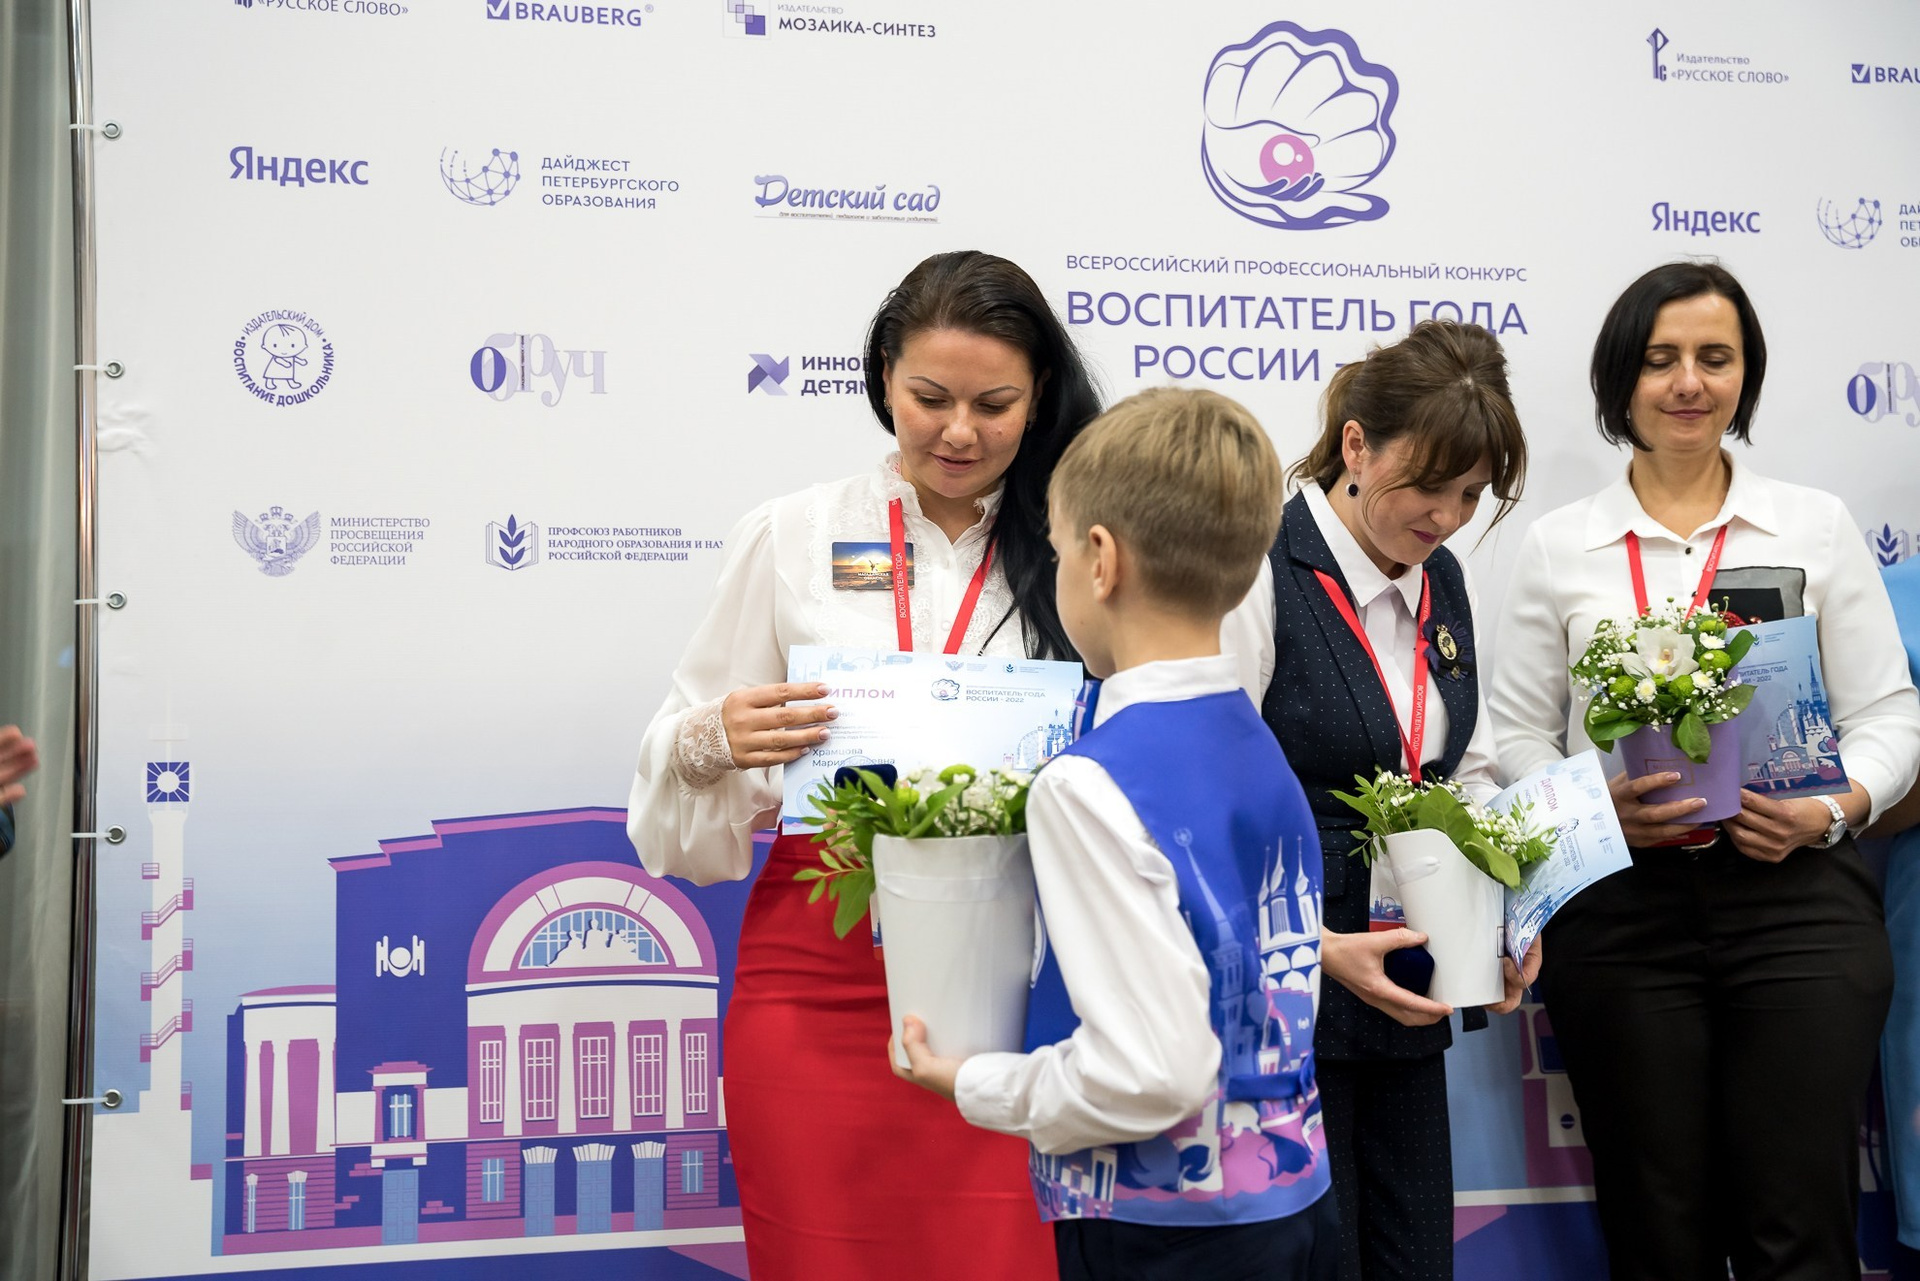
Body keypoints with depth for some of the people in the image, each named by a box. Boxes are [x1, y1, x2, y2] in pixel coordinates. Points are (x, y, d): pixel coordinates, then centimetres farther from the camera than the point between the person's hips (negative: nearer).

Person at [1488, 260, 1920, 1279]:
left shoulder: (1816, 526, 9)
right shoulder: (1558, 546, 8)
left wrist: (1830, 811, -10)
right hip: (1622, 911, 0)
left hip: (1795, 899, 0)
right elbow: (1516, 736, 7)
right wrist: (1594, 807, -12)